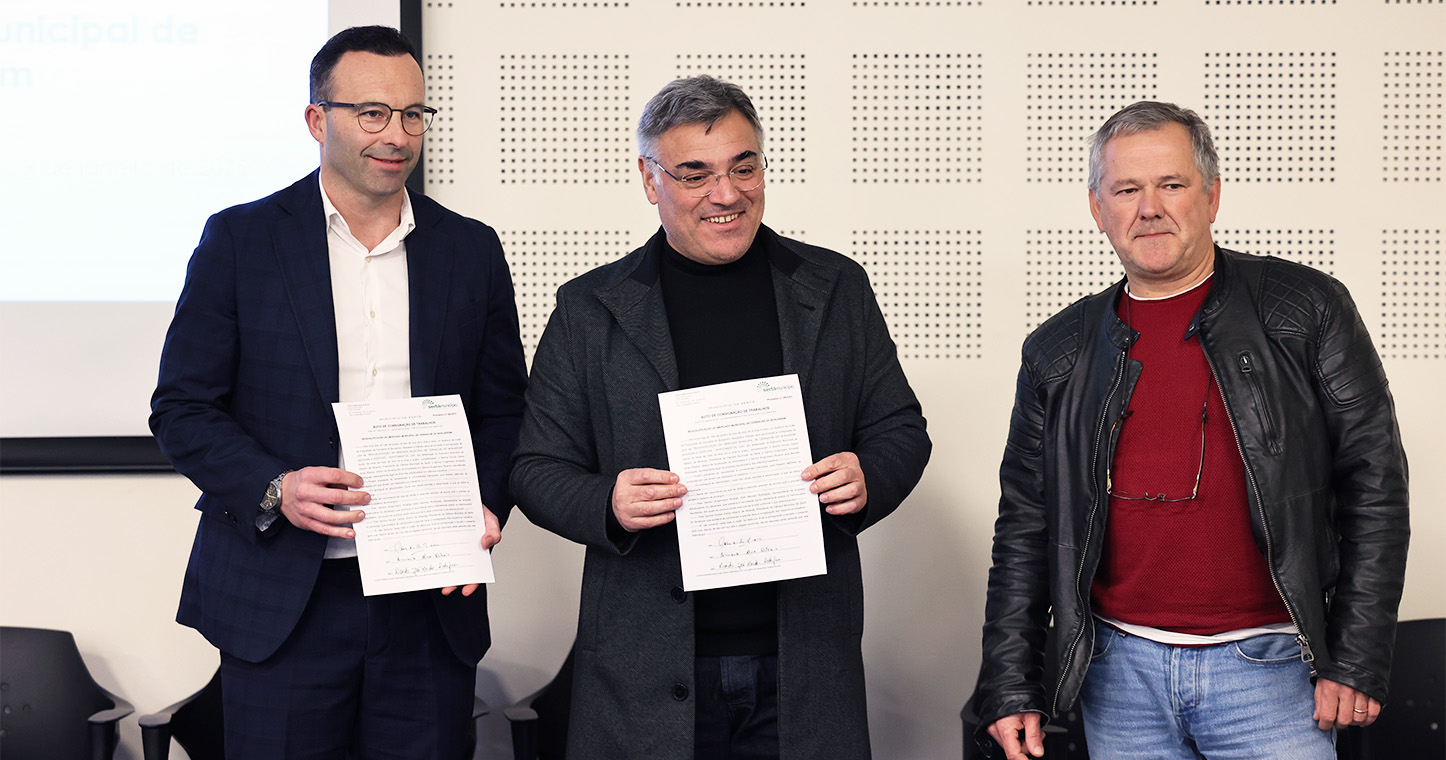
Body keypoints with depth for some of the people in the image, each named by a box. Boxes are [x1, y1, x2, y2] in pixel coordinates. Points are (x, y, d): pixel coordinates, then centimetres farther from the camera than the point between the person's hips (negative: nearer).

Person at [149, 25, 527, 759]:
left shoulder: (472, 250, 9)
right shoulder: (239, 240, 1)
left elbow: (502, 411, 13)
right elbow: (181, 408, 1)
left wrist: (484, 508, -6)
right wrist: (274, 490, -15)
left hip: (432, 597, 2)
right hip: (281, 604, -2)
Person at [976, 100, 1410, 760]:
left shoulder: (1308, 312, 0)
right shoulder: (1057, 354, 7)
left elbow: (1373, 485, -2)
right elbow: (1024, 530, 9)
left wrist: (1357, 663, -7)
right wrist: (1010, 691, 4)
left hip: (1266, 666, -2)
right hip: (1121, 674, 2)